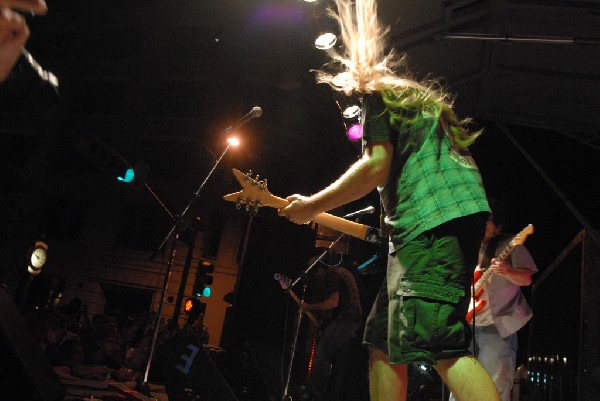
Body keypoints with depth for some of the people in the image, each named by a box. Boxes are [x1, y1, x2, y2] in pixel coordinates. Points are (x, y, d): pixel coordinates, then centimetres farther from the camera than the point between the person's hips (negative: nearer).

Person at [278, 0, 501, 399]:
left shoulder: (378, 93, 6)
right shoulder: (422, 103, 33)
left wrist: (312, 206, -3)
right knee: (383, 340, 11)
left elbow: (376, 167, -11)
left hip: (434, 220, -10)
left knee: (441, 344, -19)